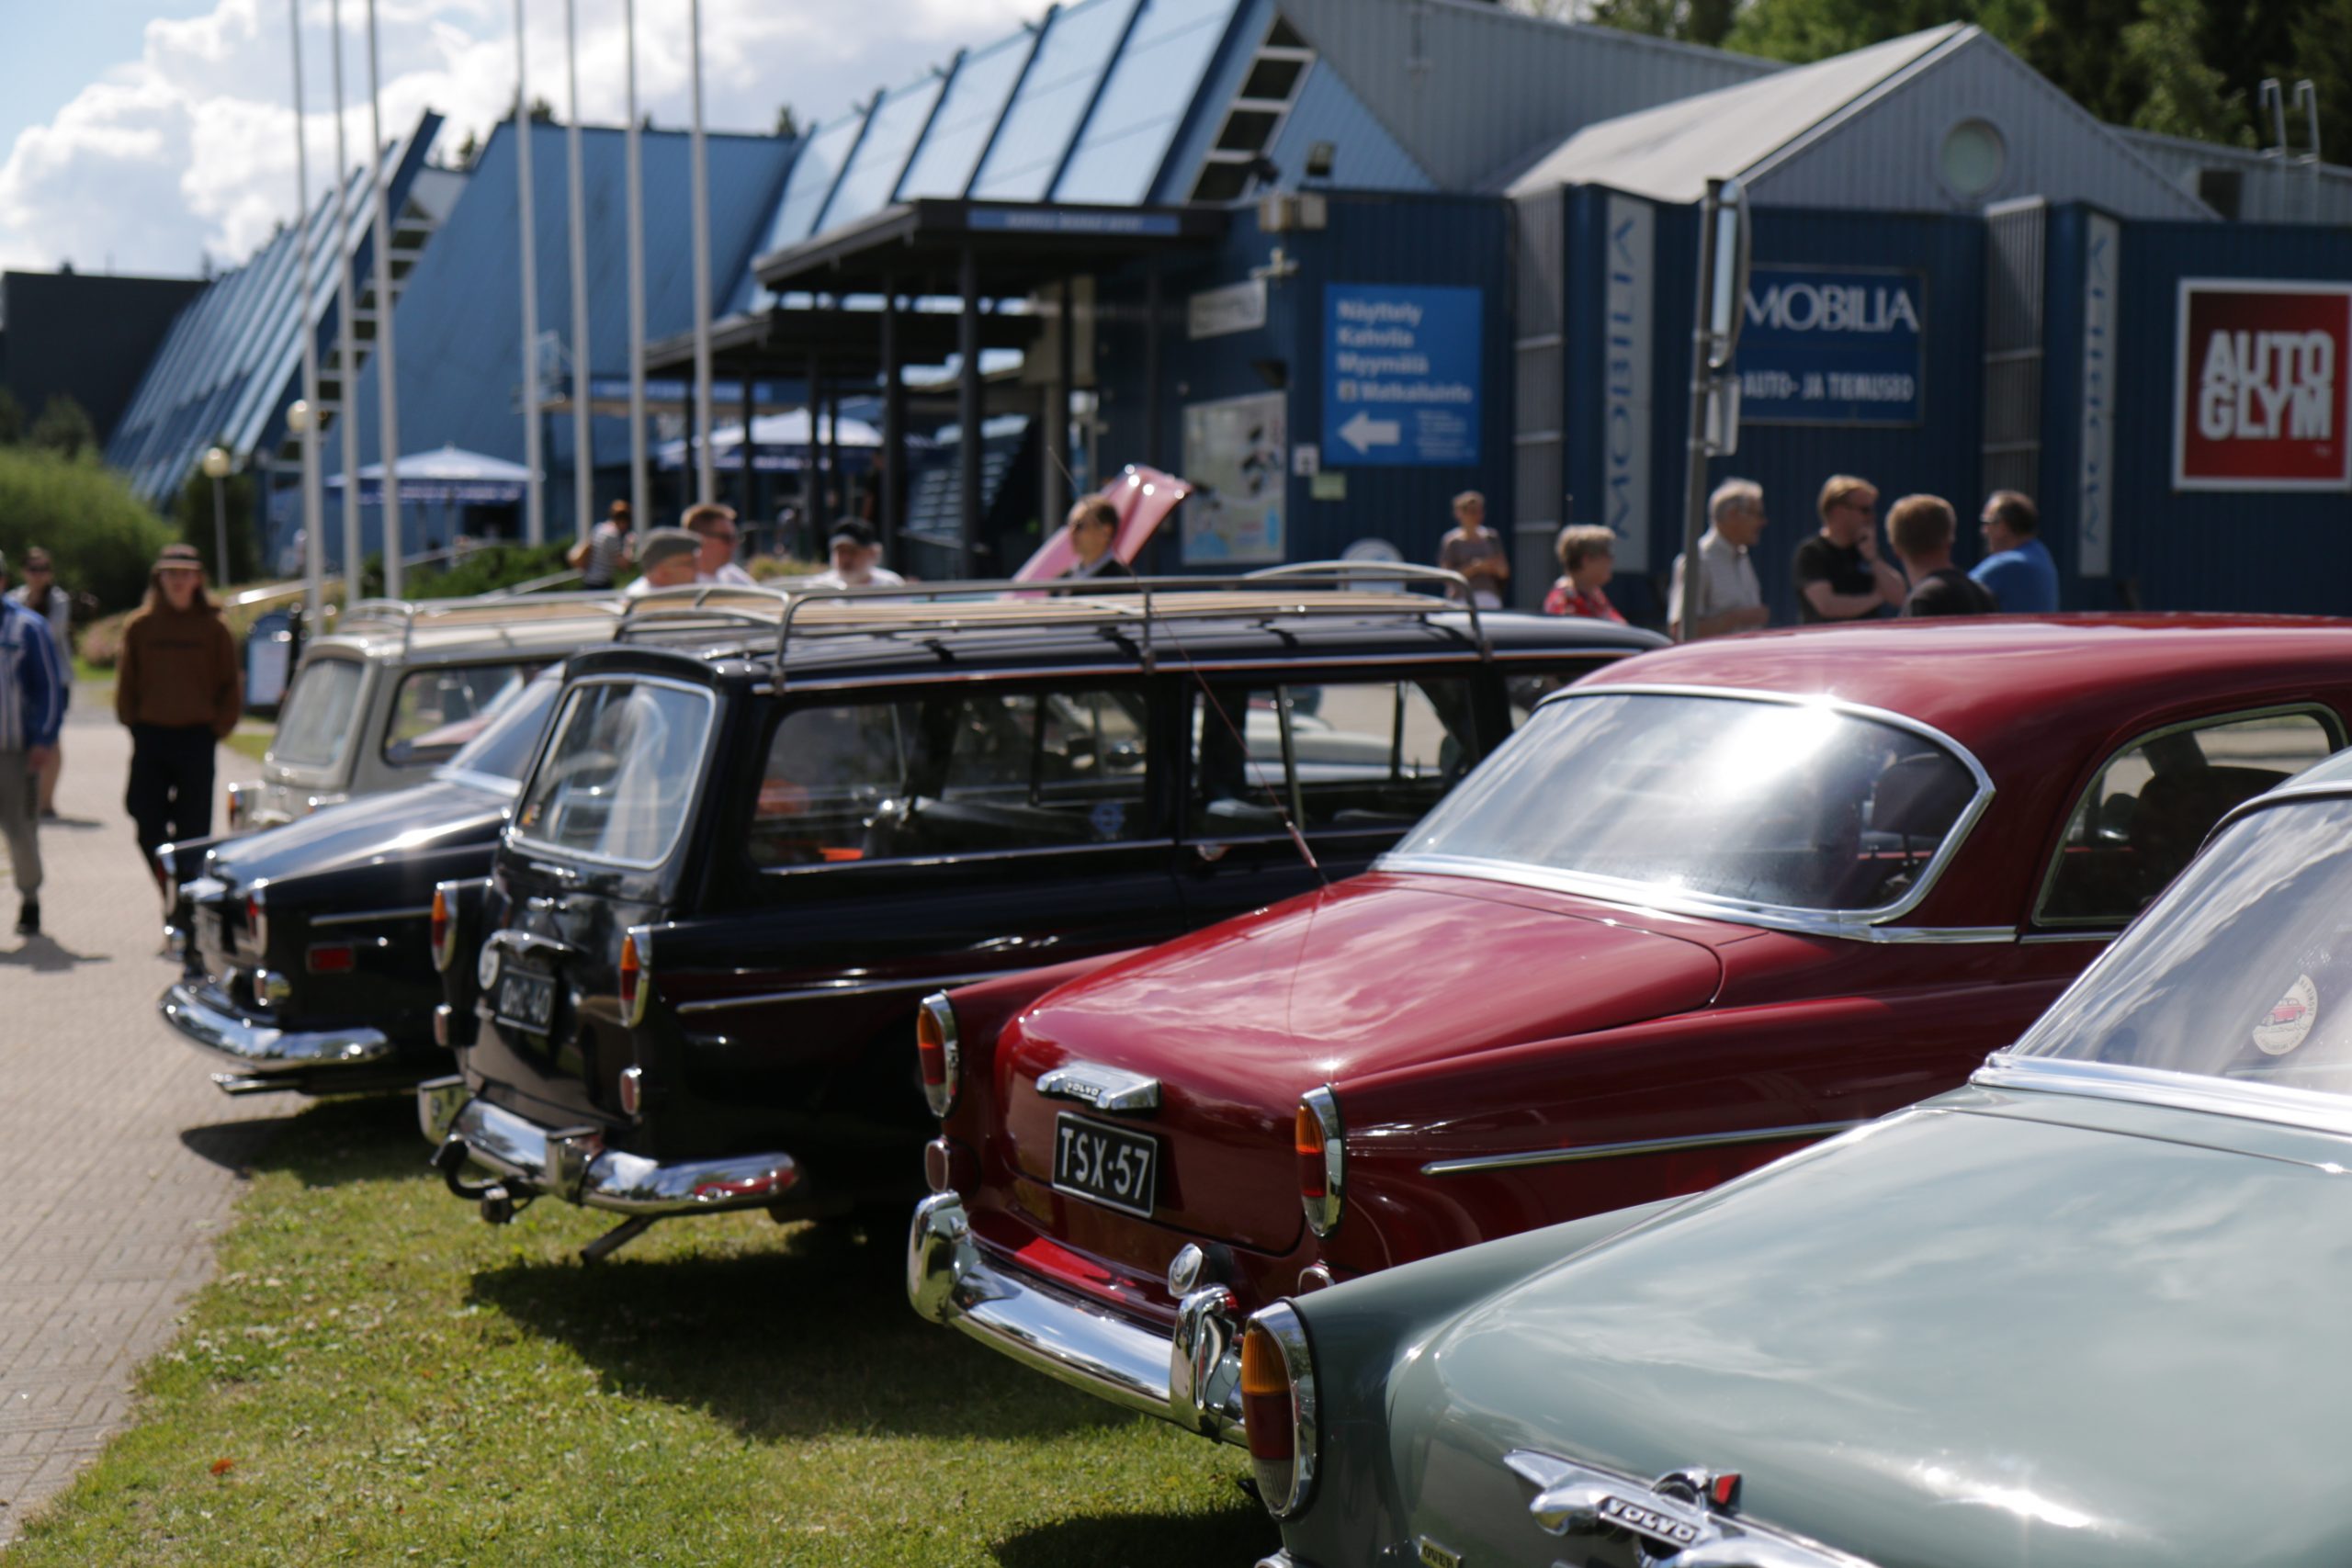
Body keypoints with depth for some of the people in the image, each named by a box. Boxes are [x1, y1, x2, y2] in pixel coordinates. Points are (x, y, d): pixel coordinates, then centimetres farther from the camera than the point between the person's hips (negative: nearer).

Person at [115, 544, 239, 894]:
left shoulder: (213, 628, 2)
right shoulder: (139, 626, 5)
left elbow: (231, 686, 5)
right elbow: (125, 681, 9)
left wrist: (218, 727, -2)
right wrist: (133, 723, 1)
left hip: (197, 737, -1)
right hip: (150, 737, 1)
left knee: (194, 827, 0)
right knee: (149, 828, -1)